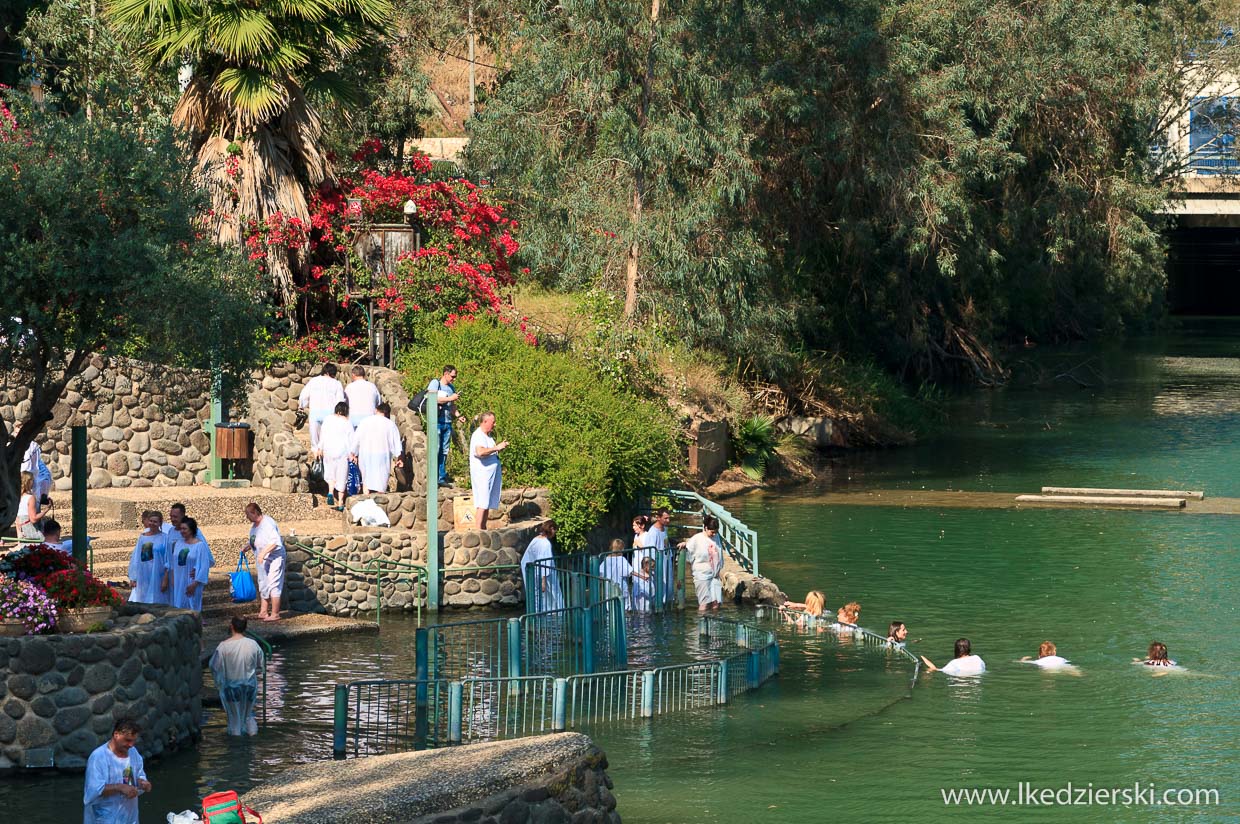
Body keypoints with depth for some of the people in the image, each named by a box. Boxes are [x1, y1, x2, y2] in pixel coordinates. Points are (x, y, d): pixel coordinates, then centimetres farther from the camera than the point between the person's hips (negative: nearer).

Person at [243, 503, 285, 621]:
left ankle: (275, 614, -4)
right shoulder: (254, 526, 11)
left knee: (273, 585, -7)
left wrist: (263, 552, -30)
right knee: (263, 586, 14)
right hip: (261, 560, 10)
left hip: (273, 558, -10)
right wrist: (247, 547, 5)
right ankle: (263, 612, 20)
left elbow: (275, 541, -26)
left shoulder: (268, 523, -19)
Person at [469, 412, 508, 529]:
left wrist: (500, 448, 10)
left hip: (491, 474, 10)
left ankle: (483, 528, 12)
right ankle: (477, 529, -15)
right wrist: (497, 448, -21)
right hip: (482, 474, -10)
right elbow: (480, 452, -28)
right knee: (482, 504, -13)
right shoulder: (478, 435, -12)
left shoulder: (487, 436, 19)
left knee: (488, 503, 9)